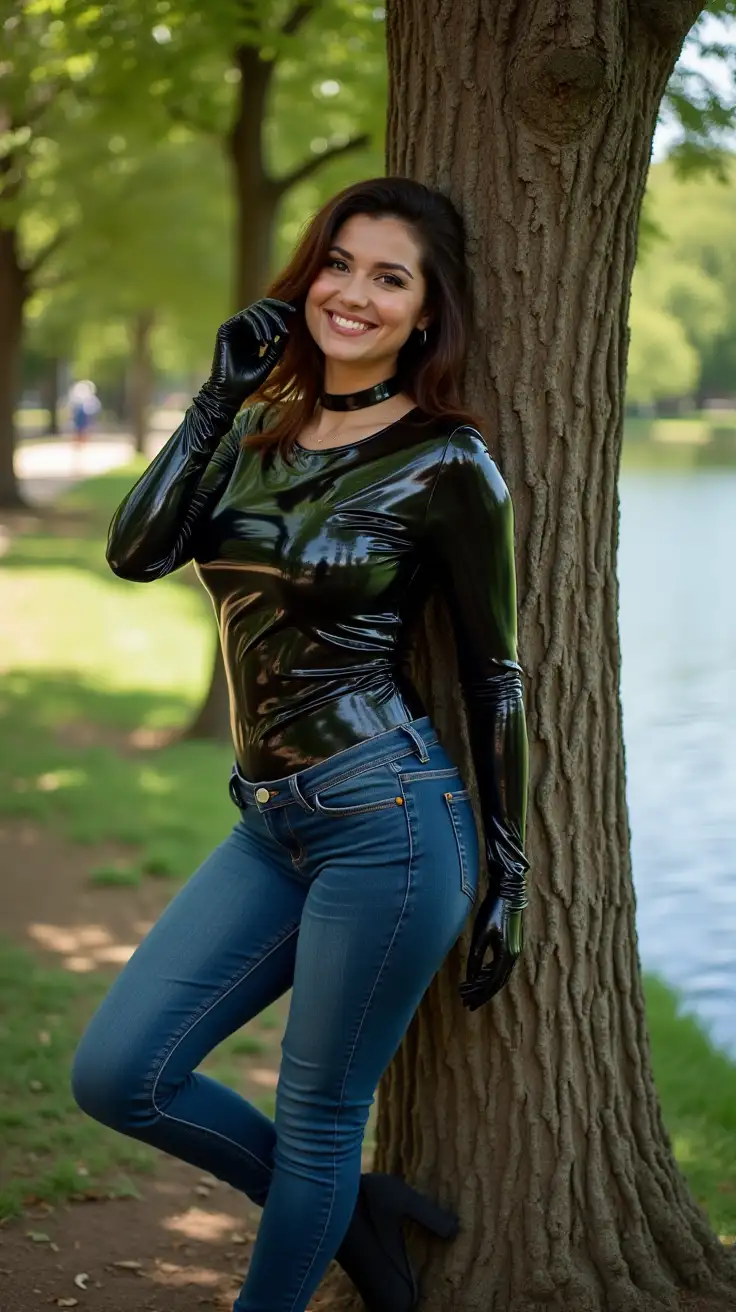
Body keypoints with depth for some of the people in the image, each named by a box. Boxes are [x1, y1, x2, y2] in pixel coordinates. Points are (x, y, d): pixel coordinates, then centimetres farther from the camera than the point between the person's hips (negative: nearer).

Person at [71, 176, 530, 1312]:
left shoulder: (447, 463, -8)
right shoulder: (261, 426, 9)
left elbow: (493, 674, -3)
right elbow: (136, 553, -4)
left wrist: (508, 878, -3)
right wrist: (221, 390, -3)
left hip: (389, 821, -7)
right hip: (270, 825, 7)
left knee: (316, 1125, 5)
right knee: (115, 1078, 7)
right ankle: (348, 1210, 25)